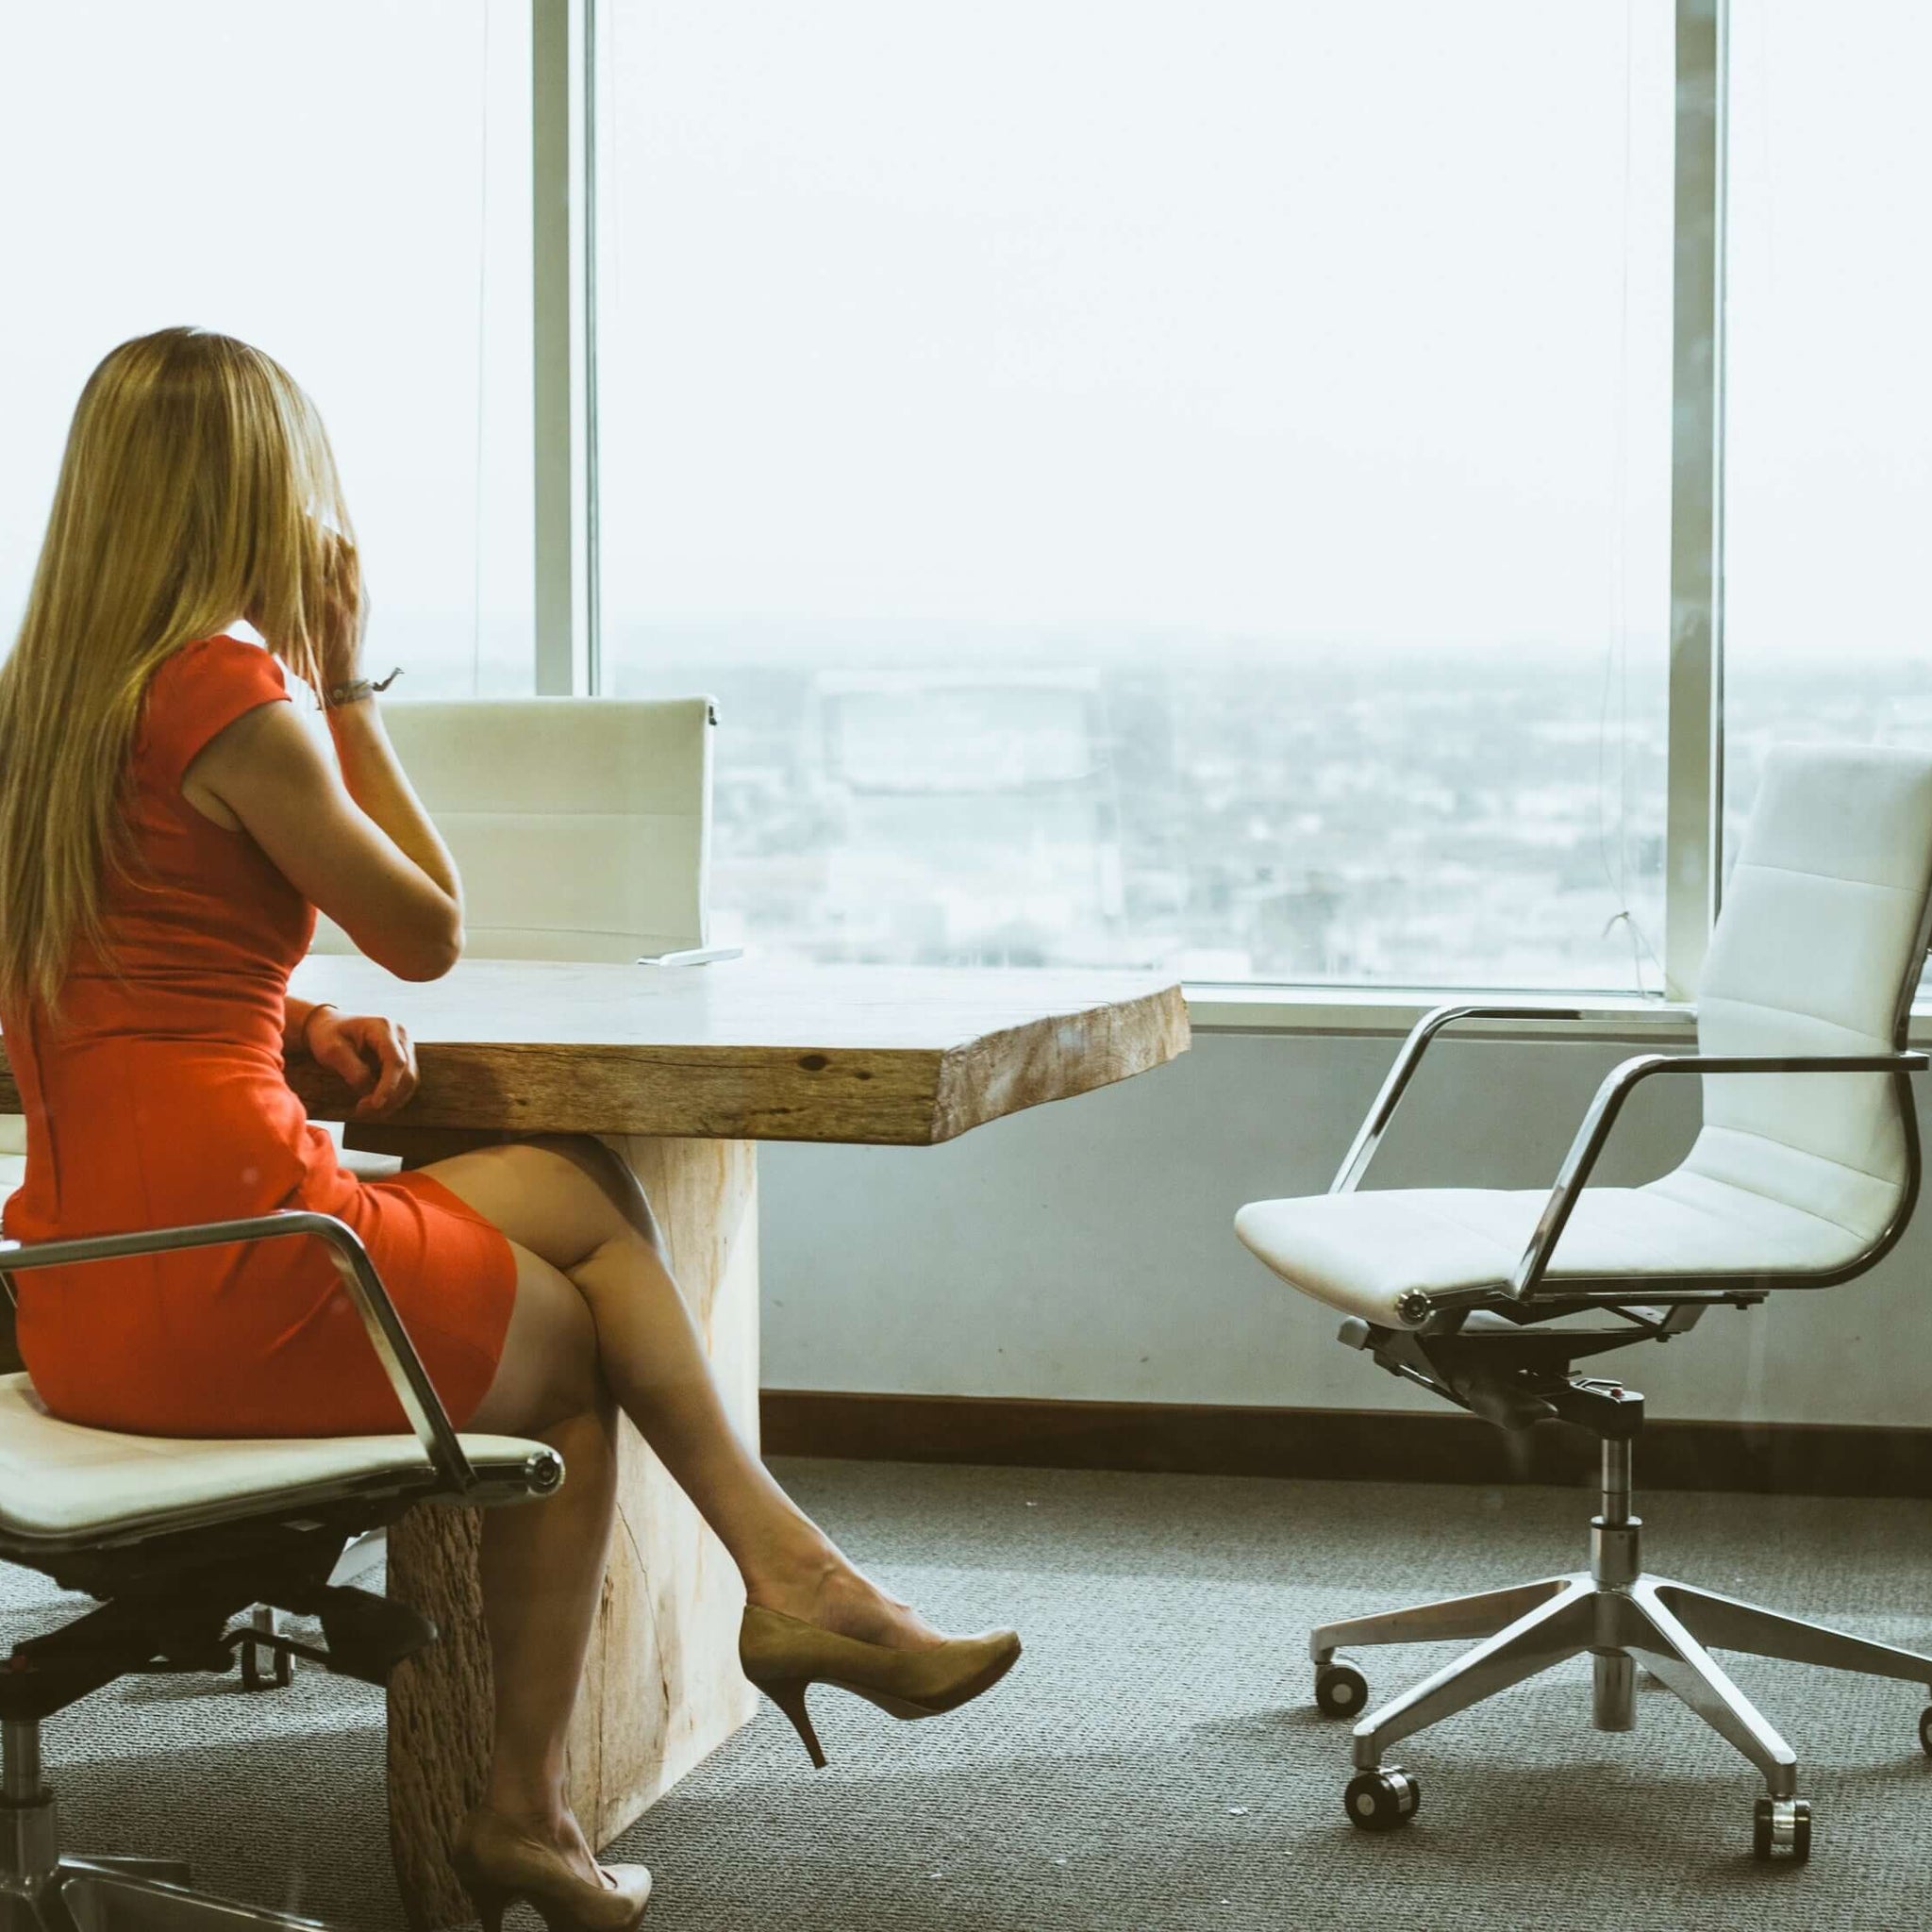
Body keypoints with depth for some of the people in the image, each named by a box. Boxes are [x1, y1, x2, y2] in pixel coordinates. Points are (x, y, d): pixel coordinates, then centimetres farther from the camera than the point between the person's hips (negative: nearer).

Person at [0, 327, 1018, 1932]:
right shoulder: (231, 694, -14)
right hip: (228, 1269, -8)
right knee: (570, 1345, 18)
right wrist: (347, 684, 3)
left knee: (581, 1191, 19)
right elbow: (430, 931, -2)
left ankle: (787, 1575, 16)